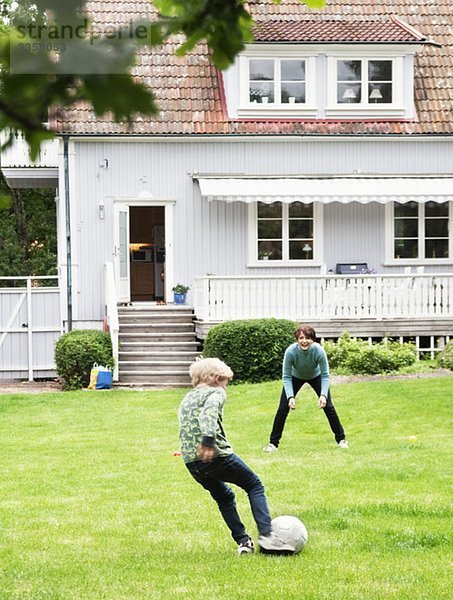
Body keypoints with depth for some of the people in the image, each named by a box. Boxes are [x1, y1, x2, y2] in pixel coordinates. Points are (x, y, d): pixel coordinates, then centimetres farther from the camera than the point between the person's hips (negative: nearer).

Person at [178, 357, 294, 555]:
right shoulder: (216, 392, 0)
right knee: (254, 485, 10)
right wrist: (209, 440, -35)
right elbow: (209, 412, -22)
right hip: (217, 456, -7)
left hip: (191, 462, 7)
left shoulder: (186, 399, 22)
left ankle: (243, 541, 19)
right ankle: (266, 535, -4)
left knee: (224, 497, 26)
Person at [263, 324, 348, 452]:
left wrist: (323, 395, -39)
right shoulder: (291, 351, -37)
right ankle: (273, 443, 6)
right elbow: (286, 377, -26)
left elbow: (325, 375, -26)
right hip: (295, 377, 0)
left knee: (328, 407, -5)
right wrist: (290, 397, -38)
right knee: (283, 408, -7)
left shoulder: (319, 351, -36)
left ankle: (341, 439, 14)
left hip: (316, 376, 0)